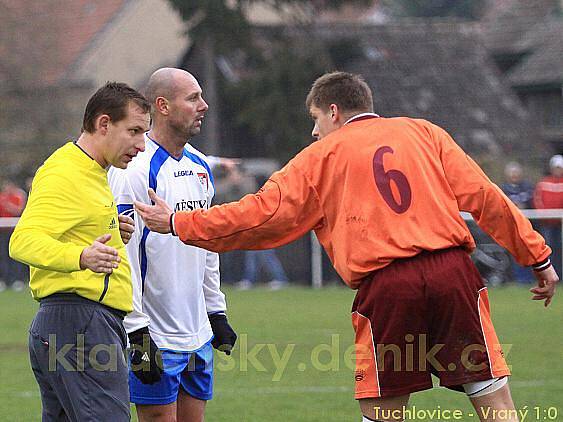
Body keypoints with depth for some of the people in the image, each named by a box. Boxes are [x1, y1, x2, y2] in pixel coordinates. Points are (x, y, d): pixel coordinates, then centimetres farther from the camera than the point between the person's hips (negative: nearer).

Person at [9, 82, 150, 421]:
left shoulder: (91, 173, 22)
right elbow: (23, 241, -24)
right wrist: (81, 257, -42)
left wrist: (112, 235, 13)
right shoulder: (65, 174, -11)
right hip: (81, 324, -11)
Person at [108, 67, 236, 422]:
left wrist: (217, 313, 21)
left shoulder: (199, 165, 14)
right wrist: (137, 333, -21)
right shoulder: (135, 170, -14)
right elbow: (121, 255, -18)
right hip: (156, 338, -8)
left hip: (197, 335, 8)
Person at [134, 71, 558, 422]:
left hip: (385, 287, -2)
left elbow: (263, 213, 8)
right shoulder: (424, 133, 18)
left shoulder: (322, 156, 12)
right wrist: (538, 257, 14)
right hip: (453, 271, 2)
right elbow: (485, 197, 10)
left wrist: (178, 224, 16)